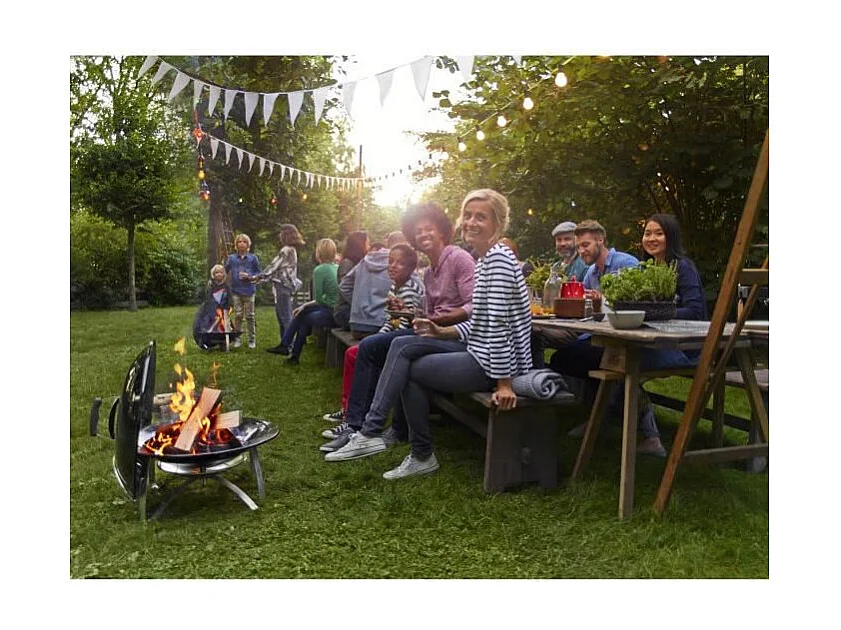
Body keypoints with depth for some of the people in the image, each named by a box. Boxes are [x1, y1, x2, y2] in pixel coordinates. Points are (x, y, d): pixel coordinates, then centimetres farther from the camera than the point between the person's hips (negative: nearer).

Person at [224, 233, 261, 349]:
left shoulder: (253, 258, 1)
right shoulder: (232, 258, 6)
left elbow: (258, 273, 3)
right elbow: (226, 271, 11)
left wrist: (249, 276, -12)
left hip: (249, 291, -1)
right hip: (236, 291, 1)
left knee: (250, 316, 4)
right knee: (238, 315, 5)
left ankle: (252, 339, 11)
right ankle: (237, 339, 12)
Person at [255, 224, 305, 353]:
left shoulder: (286, 250, -13)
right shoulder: (291, 250, 16)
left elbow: (274, 266, -11)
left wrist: (259, 277, 0)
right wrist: (262, 277, 18)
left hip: (282, 286, -10)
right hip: (287, 285, 10)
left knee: (285, 317, -6)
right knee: (284, 316, 13)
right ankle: (284, 344, 18)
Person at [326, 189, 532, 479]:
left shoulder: (499, 258, -18)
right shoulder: (485, 260, 14)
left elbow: (496, 323, -23)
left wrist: (504, 382, -24)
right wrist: (443, 333, 5)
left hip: (491, 364, -9)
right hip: (481, 352, 9)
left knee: (408, 368, 1)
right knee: (403, 346, 3)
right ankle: (370, 432, 5)